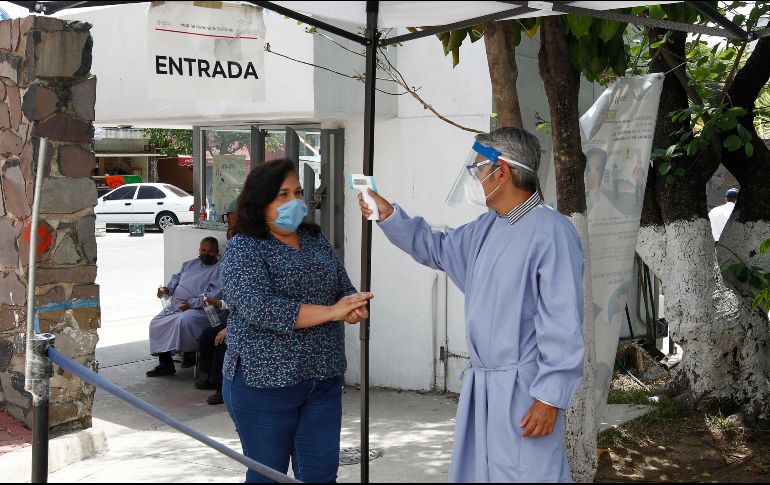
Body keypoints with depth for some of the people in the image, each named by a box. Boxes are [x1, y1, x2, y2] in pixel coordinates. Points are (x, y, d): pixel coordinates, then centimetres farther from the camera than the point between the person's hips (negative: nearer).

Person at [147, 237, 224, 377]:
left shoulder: (219, 270, -3)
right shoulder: (189, 264, 22)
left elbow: (215, 296, -15)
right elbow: (176, 279, 29)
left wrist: (191, 303, -21)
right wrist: (167, 289, 6)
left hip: (198, 309, -7)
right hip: (174, 307, 7)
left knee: (184, 320, -37)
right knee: (156, 324, -10)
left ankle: (190, 353, -13)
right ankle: (165, 364, -4)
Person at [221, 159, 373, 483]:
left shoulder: (316, 240, 12)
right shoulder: (243, 248, -9)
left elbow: (344, 289, 14)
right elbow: (260, 308, -22)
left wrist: (354, 309, -11)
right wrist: (330, 312, -22)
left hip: (323, 380, 5)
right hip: (265, 383, -5)